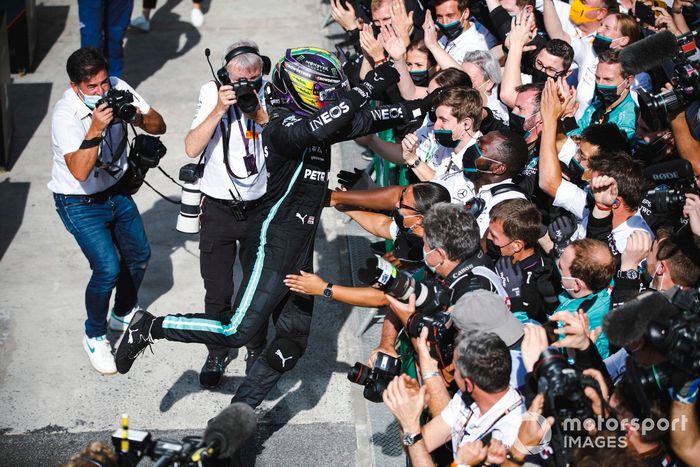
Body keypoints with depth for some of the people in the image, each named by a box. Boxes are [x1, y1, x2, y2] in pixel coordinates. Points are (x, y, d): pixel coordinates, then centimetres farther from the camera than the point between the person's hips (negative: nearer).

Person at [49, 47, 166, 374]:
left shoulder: (118, 88, -14)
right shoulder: (65, 114, -29)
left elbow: (159, 126, -9)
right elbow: (80, 171, -38)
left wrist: (140, 118, -30)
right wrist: (96, 129, -46)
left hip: (117, 190, 6)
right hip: (80, 203, -6)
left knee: (139, 254, 17)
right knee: (108, 268, -16)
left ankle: (123, 315, 43)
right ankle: (95, 336, 8)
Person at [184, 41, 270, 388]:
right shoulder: (212, 93, -10)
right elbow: (192, 147, -17)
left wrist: (259, 112, -23)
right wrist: (219, 109, -27)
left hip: (259, 206, 1)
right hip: (219, 209, -1)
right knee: (217, 292, 6)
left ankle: (256, 348, 37)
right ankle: (217, 354, 28)